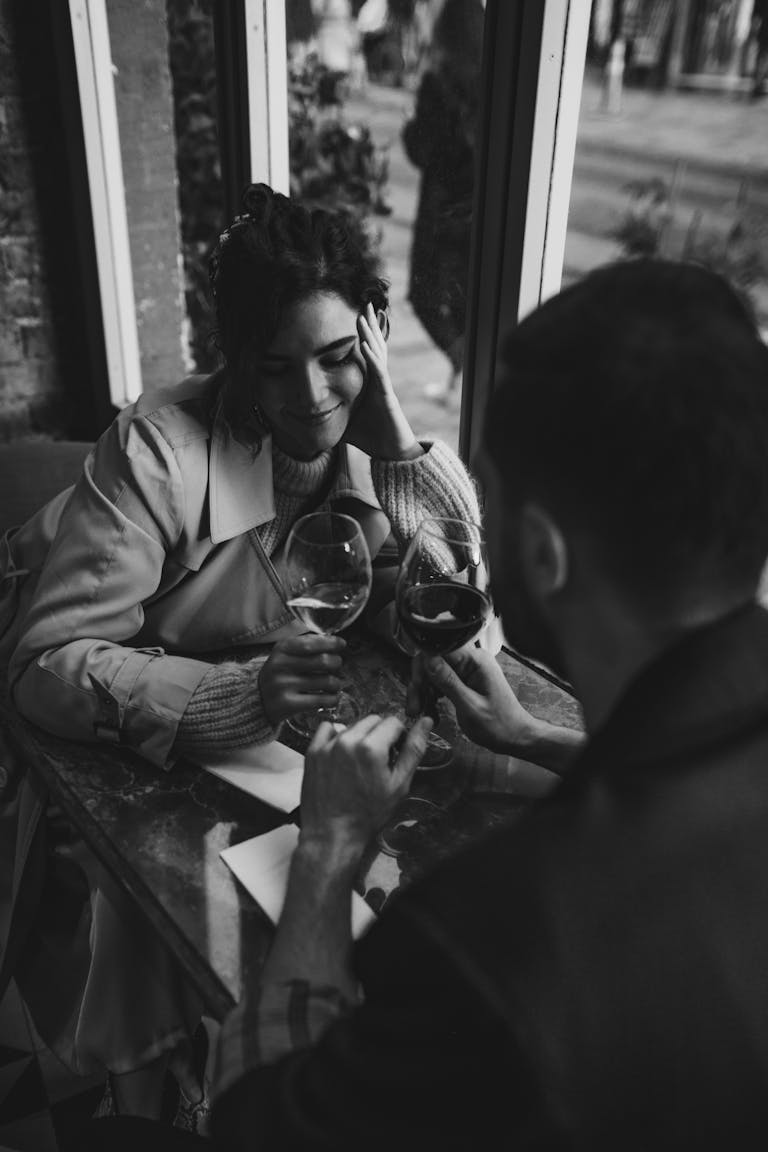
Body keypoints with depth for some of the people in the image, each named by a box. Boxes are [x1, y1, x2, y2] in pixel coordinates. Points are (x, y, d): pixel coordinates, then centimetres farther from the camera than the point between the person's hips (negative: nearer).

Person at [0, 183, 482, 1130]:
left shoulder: (372, 443, -11)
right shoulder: (159, 448, -27)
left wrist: (397, 435, -26)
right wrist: (239, 694, -47)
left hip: (267, 736, 4)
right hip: (123, 746, -3)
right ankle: (149, 1096, 7)